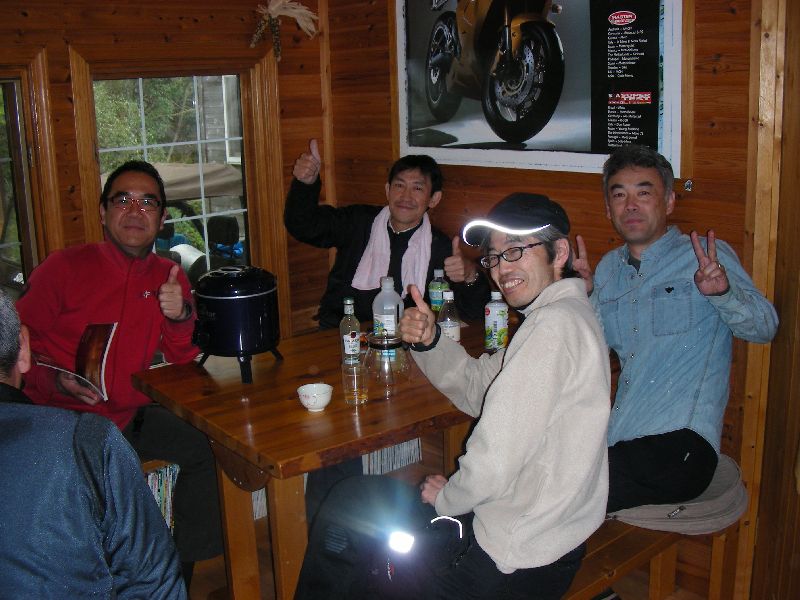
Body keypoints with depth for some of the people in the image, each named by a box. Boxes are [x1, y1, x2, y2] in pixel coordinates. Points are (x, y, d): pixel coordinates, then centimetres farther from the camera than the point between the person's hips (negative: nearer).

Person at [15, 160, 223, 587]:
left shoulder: (169, 277, 6)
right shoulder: (65, 267, -7)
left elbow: (182, 360, 7)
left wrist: (180, 316, -14)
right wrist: (55, 381, -23)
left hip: (130, 416, 5)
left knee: (206, 448, -10)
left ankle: (182, 569, 9)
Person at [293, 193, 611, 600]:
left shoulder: (554, 324, -24)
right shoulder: (567, 315, 9)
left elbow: (495, 461, -27)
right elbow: (476, 388, 14)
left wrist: (448, 497, -7)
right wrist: (430, 341, -5)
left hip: (516, 566, -9)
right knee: (351, 497, 17)